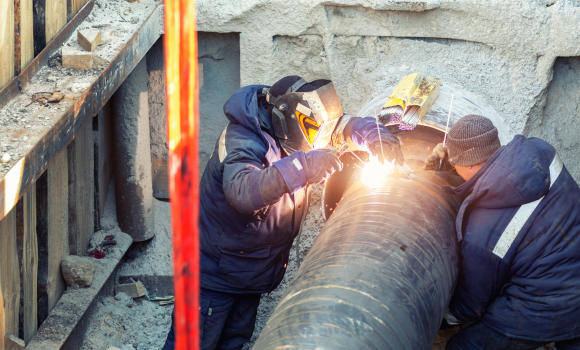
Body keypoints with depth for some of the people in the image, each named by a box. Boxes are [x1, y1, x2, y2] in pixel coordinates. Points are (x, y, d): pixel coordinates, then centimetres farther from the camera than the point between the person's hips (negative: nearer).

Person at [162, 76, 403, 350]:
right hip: (215, 273, -8)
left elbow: (343, 126, 5)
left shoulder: (287, 134, -4)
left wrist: (376, 138, -18)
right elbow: (243, 191, -48)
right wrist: (304, 167, -56)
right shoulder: (242, 143, -29)